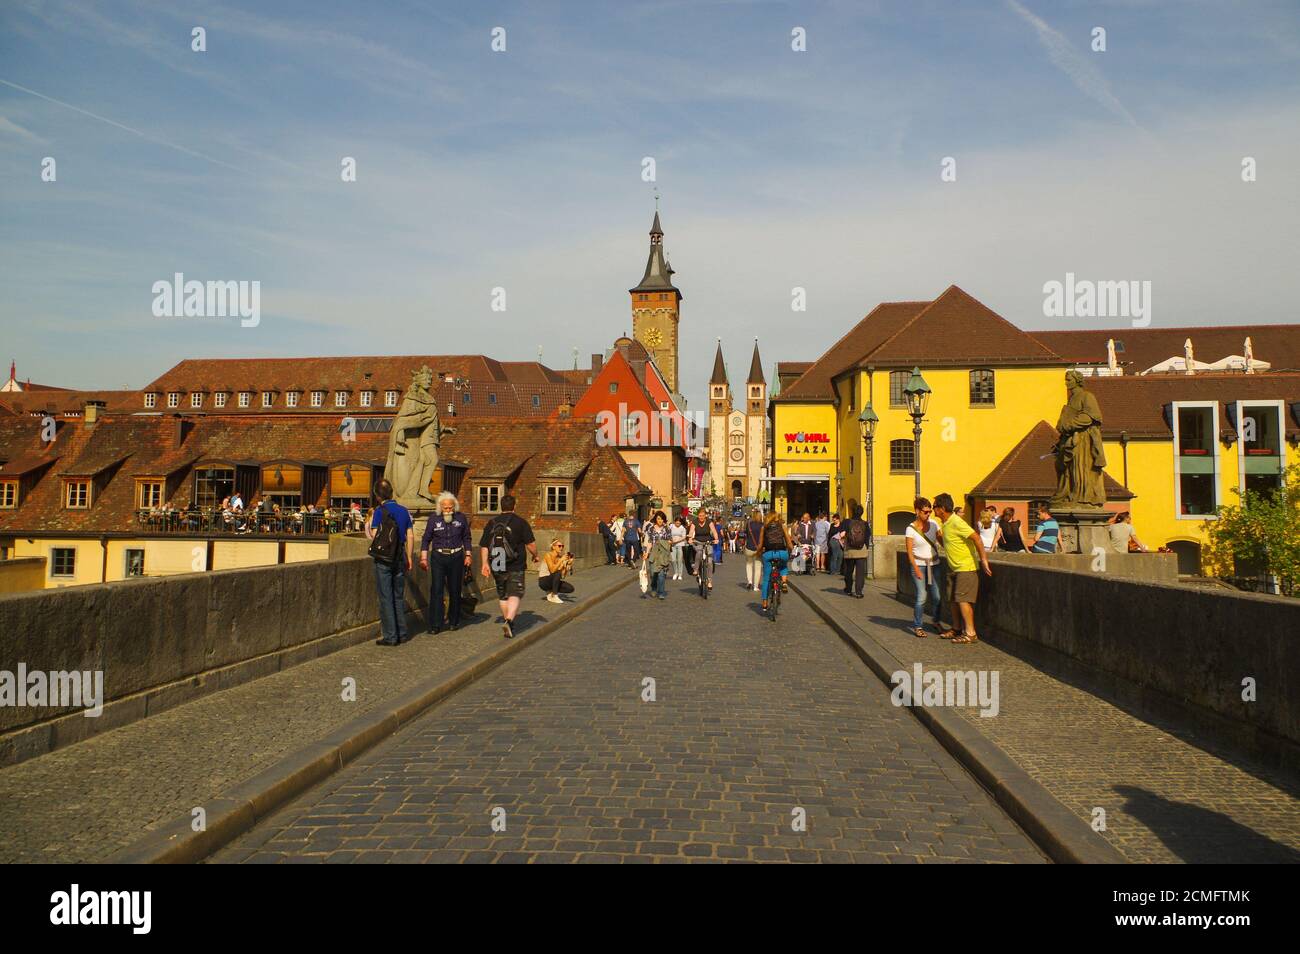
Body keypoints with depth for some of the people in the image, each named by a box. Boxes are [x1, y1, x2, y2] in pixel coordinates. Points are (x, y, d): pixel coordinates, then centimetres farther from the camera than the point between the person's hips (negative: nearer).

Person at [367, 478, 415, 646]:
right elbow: (410, 536, 6)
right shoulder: (404, 510, 6)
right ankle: (402, 633, 16)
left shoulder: (380, 511, -10)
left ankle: (390, 636, 2)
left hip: (384, 558, -5)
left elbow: (374, 536, -13)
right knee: (399, 597, 13)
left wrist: (369, 528, 8)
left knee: (386, 598, 1)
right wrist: (409, 557, 13)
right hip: (400, 557, 5)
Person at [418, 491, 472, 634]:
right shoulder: (434, 519, 0)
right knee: (436, 590, -7)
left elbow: (467, 538, 13)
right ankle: (435, 625, -5)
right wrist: (423, 558, 1)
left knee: (455, 590, 8)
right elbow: (426, 539, 7)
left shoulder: (461, 518, 3)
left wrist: (467, 555, 7)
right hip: (438, 558, -1)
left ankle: (454, 621, 22)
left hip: (456, 558, 1)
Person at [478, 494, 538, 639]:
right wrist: (534, 556, 10)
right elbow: (531, 544, -7)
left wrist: (485, 563, 9)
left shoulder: (491, 523, 7)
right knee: (515, 595, -3)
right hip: (515, 567, -4)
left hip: (497, 567, 4)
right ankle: (509, 620, -23)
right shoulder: (520, 522, -6)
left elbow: (483, 546, 5)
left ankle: (507, 621, 29)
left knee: (502, 596, 17)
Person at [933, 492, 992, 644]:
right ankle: (956, 629, 22)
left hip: (966, 567, -10)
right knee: (953, 599, 12)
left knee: (962, 600, -12)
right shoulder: (944, 524, 9)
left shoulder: (956, 523, -21)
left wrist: (983, 559, -25)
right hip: (954, 568, 10)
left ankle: (971, 633, -9)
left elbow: (976, 537, -25)